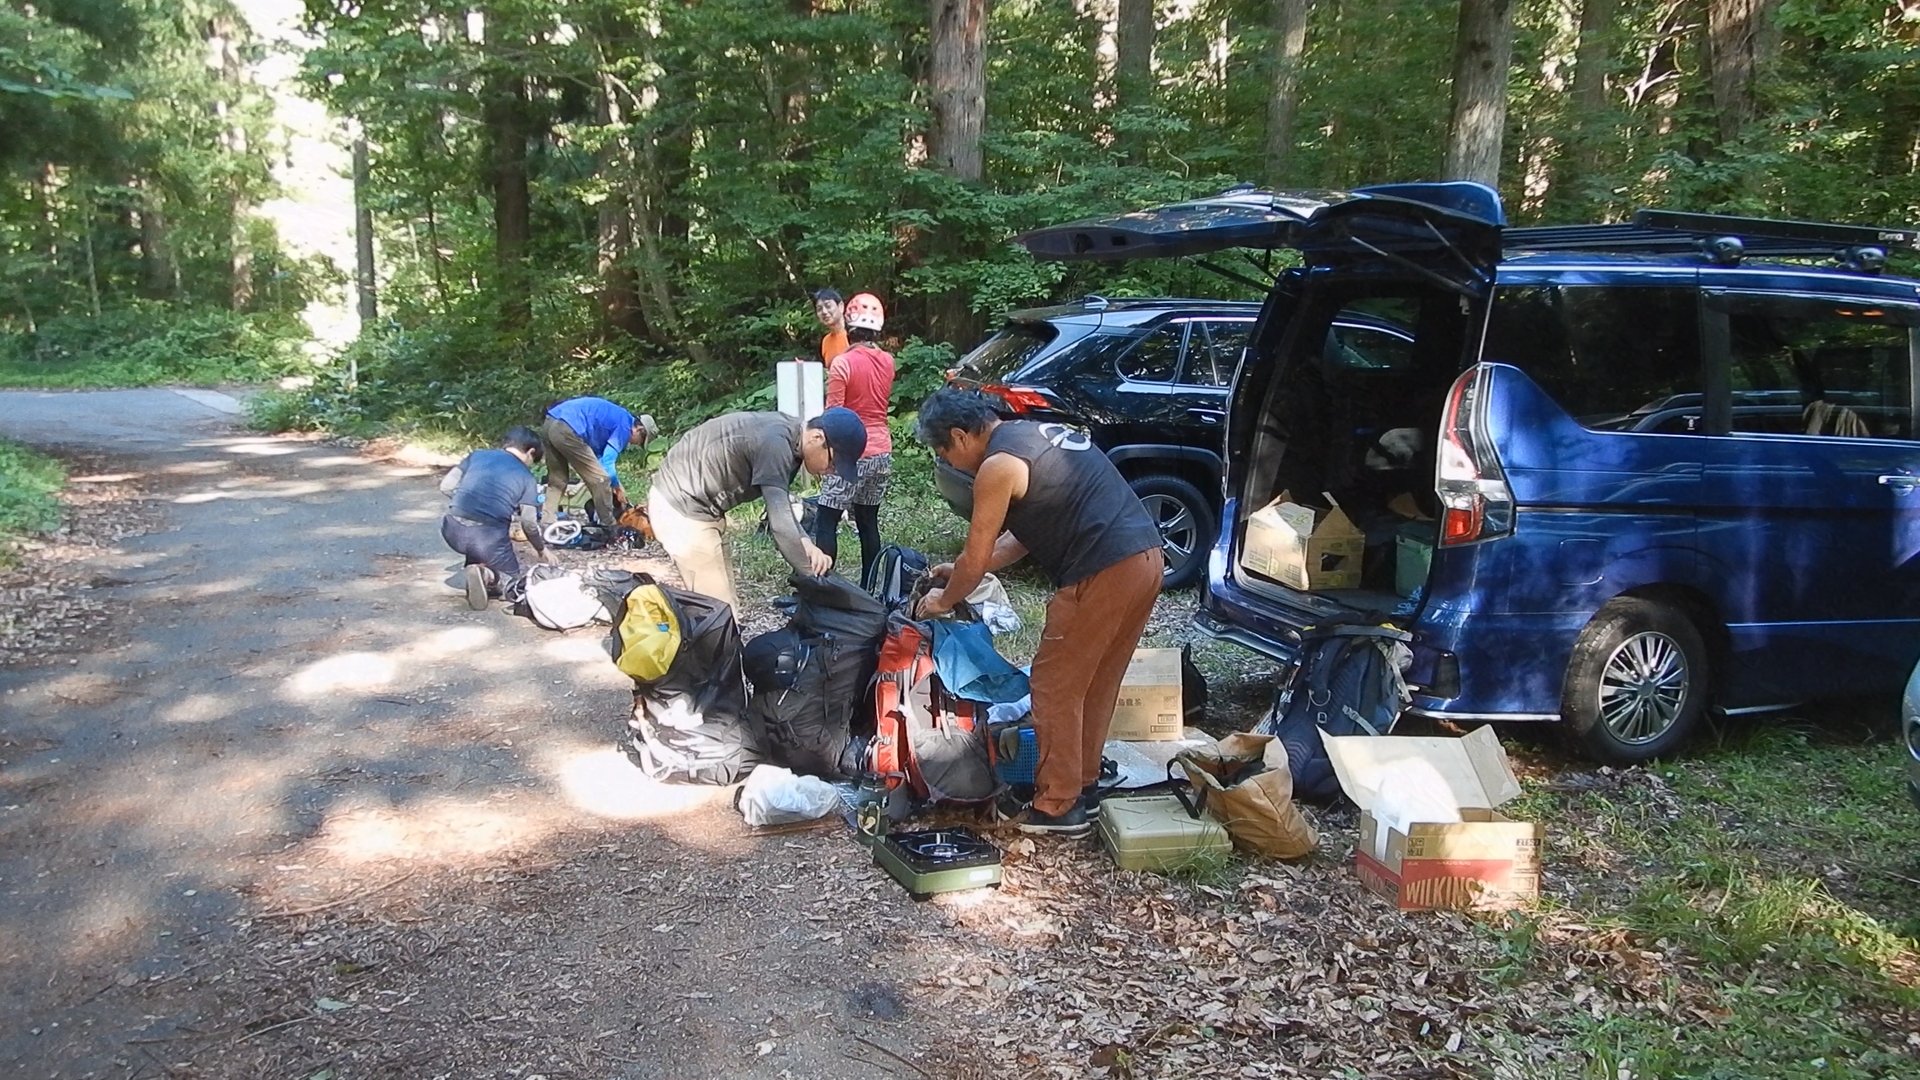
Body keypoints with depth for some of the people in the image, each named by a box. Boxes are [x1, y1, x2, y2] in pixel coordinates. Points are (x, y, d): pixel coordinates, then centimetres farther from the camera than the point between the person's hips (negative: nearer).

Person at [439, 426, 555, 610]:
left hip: (452, 532, 4)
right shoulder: (526, 477, 8)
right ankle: (487, 576, -11)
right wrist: (541, 549, 25)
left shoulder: (477, 455, 15)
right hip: (488, 537, -4)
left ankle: (476, 567, 14)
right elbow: (529, 523, 7)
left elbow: (446, 486, 11)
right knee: (511, 577, 21)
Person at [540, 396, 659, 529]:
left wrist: (612, 486, 33)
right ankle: (610, 526, 12)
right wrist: (617, 488, 14)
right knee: (600, 479, 3)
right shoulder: (625, 426, 2)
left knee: (557, 481, 21)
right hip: (567, 430, -9)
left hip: (548, 423, 9)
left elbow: (599, 457, 33)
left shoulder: (614, 417, 29)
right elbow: (606, 463, -2)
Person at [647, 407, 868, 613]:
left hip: (692, 506, 10)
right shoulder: (775, 443, -26)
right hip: (682, 510, -10)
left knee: (725, 605, 14)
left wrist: (806, 544, -8)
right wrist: (811, 577, -18)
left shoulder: (788, 437, 4)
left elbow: (780, 507, 10)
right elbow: (780, 524, -27)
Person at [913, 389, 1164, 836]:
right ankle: (1081, 785, 32)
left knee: (1056, 687, 4)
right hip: (1146, 555, 10)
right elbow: (1025, 534, 28)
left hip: (1102, 573, -10)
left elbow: (976, 558, -1)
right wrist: (962, 570, 31)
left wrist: (944, 600, 17)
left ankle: (1058, 807, 12)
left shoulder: (997, 466, -8)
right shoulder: (1036, 434, 21)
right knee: (1096, 684, 20)